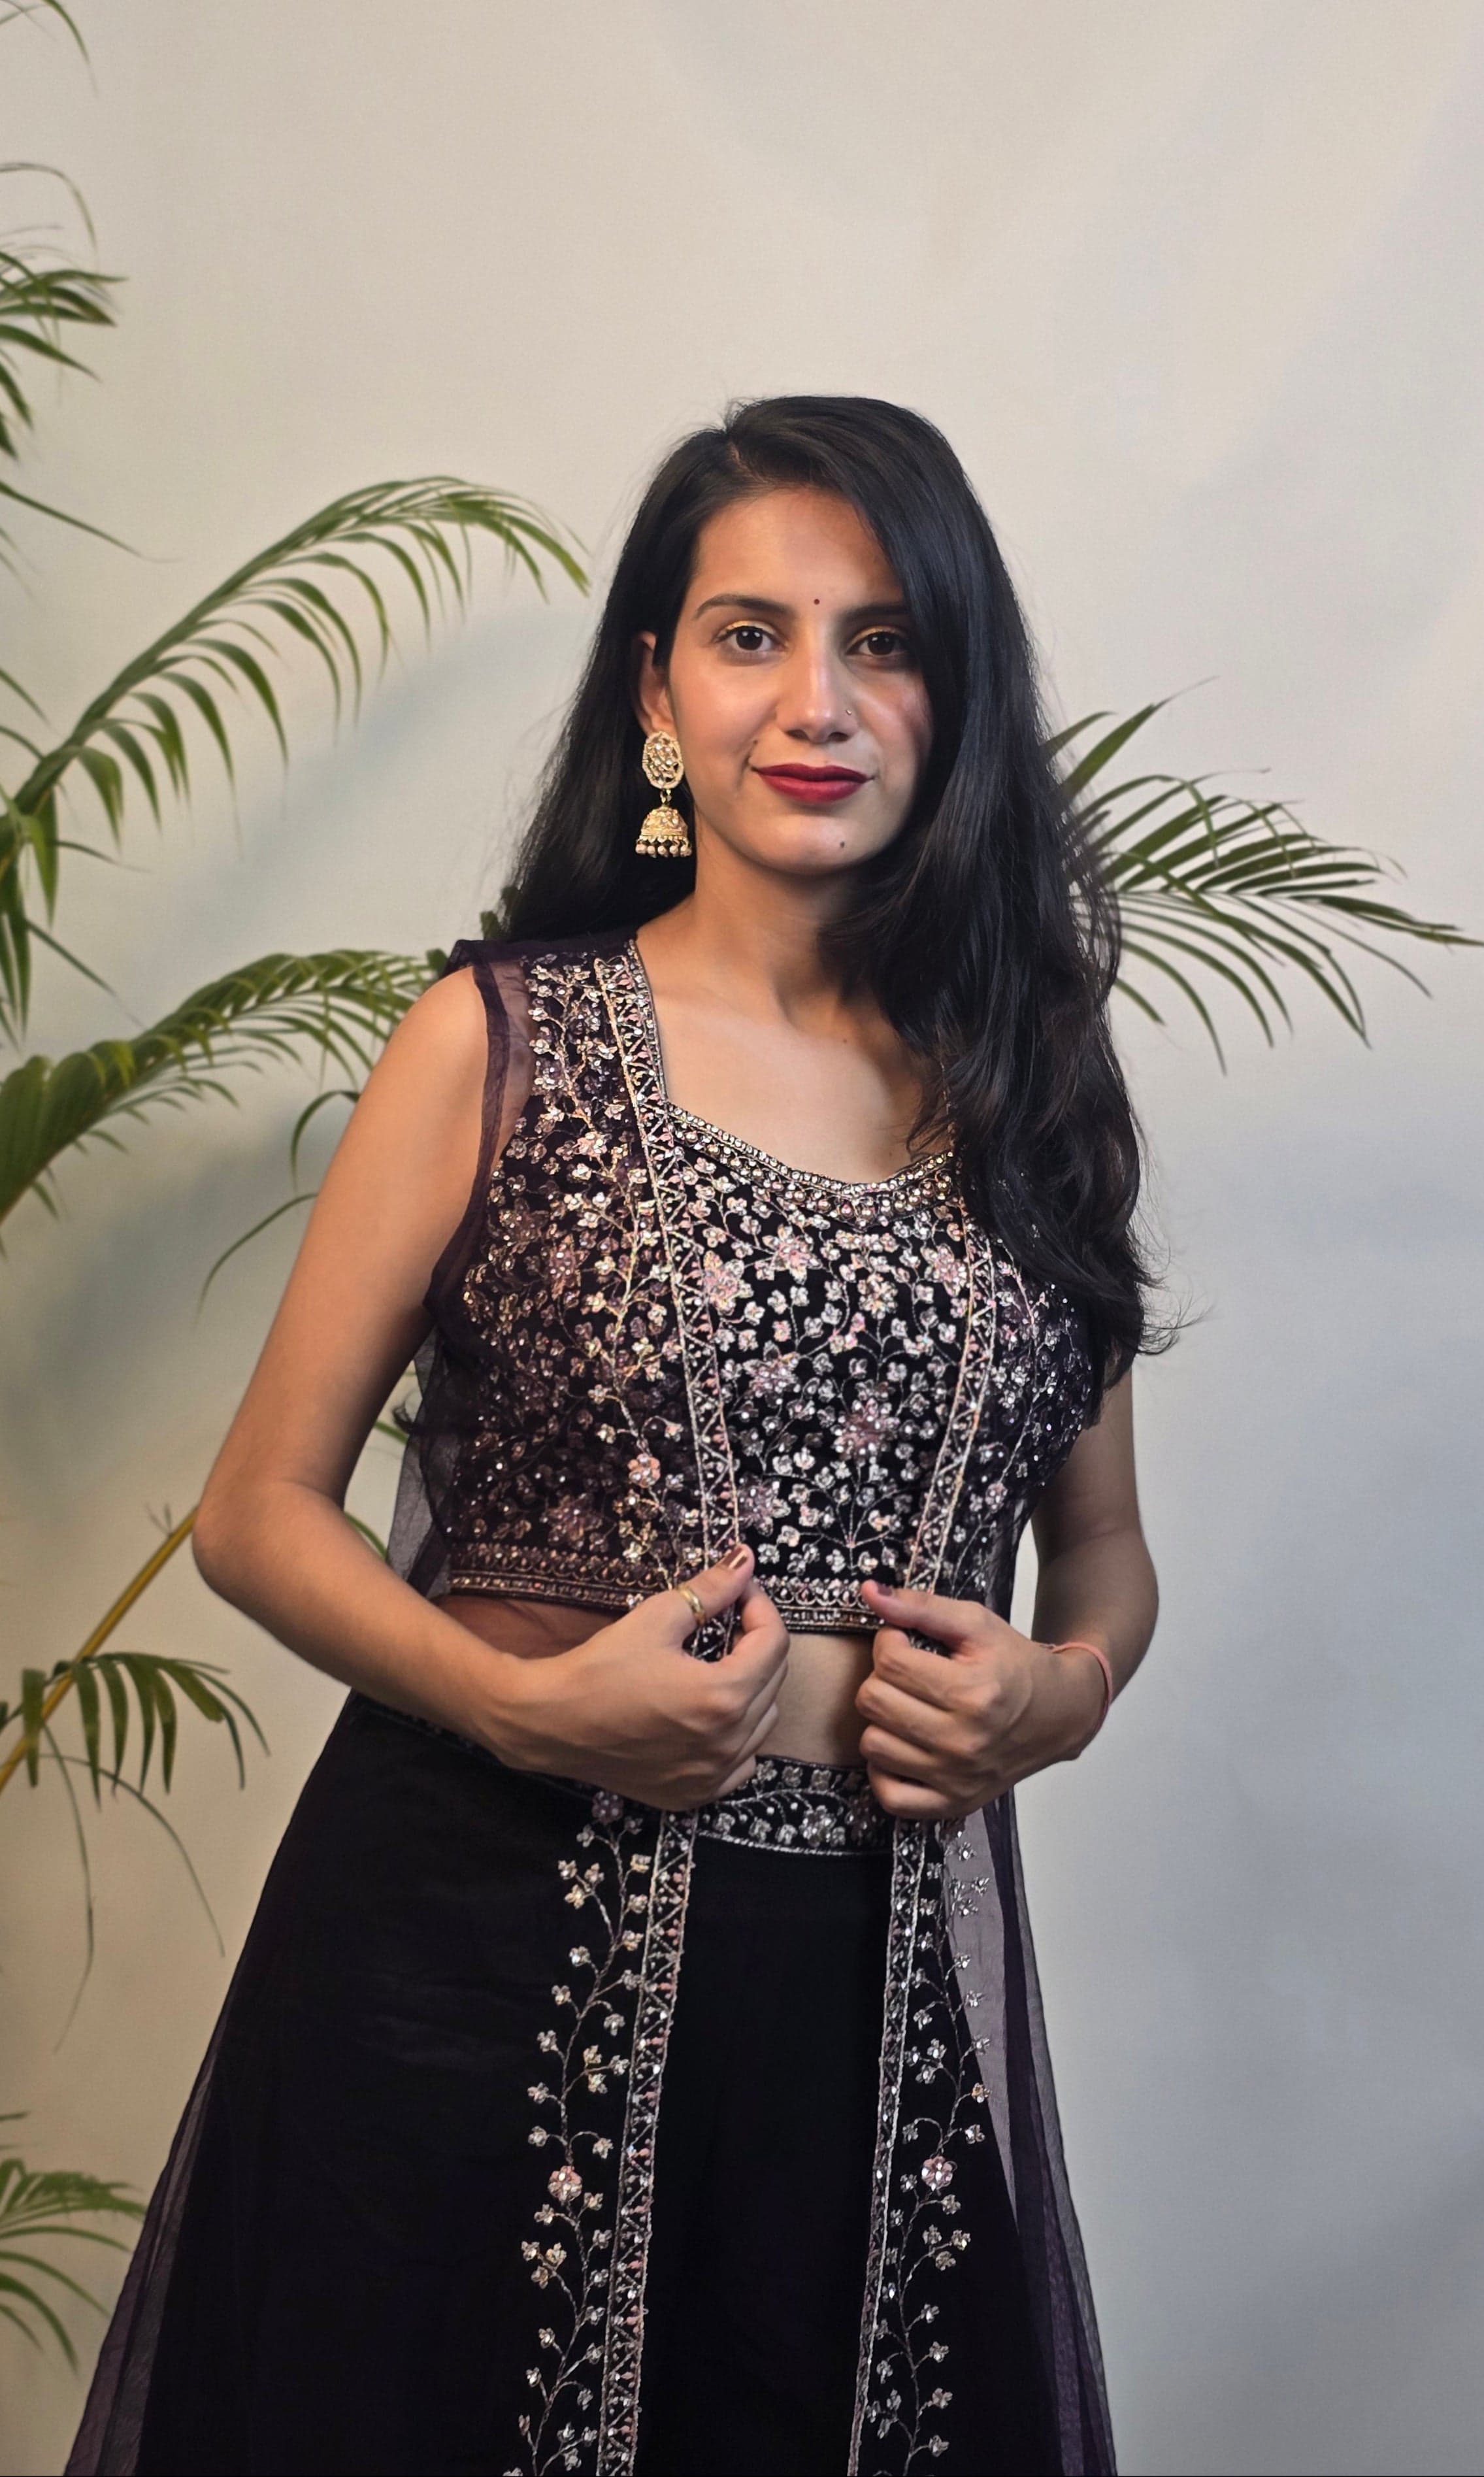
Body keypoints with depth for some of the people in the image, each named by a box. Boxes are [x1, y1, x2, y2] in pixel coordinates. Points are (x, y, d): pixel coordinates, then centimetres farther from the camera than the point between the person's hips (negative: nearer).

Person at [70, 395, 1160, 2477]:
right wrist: (535, 1705, -16)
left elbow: (1107, 1543, 16)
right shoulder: (503, 1041, -2)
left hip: (886, 1978, 3)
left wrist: (1067, 1683, -5)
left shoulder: (1022, 1081, 8)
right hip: (492, 1938, -2)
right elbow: (259, 1511, -1)